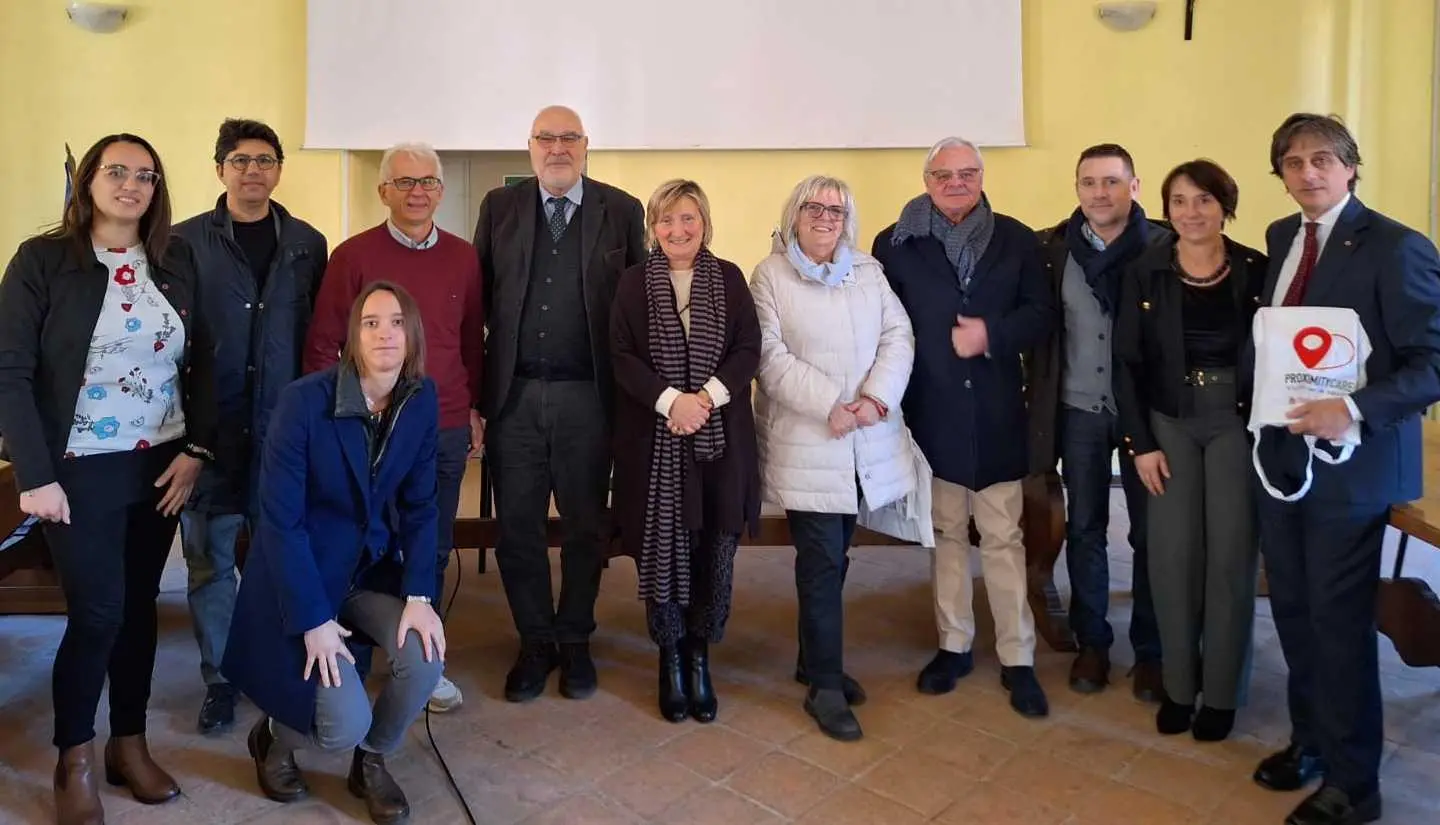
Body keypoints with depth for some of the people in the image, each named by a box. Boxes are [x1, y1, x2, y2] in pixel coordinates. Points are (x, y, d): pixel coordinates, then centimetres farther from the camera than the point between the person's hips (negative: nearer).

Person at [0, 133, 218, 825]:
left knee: (139, 605, 12)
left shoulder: (177, 261, 4)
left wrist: (197, 448, -3)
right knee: (96, 612, -1)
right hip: (79, 469, -3)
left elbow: (202, 361, 6)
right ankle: (75, 761, 20)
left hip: (161, 464, 4)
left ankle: (129, 744, 27)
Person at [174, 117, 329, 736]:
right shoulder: (185, 242, 3)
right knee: (209, 557, 6)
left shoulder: (307, 244, 8)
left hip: (287, 425, 1)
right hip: (210, 427, -1)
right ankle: (220, 679, 21)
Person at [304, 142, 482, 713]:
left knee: (433, 551, 13)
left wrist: (473, 409, 11)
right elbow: (322, 344, -1)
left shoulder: (463, 258, 5)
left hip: (446, 431, 3)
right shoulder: (353, 256, -4)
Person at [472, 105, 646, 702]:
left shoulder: (622, 211, 3)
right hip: (514, 394, 2)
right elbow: (478, 295, 5)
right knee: (517, 527, 8)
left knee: (585, 526, 10)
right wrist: (477, 382, -2)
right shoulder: (500, 206, 7)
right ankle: (534, 643, 25)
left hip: (587, 397, -1)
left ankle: (574, 642, 27)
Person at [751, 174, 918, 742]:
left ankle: (815, 660, 29)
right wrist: (829, 407, -17)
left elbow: (898, 337, 3)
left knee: (834, 556, 13)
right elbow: (771, 356, -9)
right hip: (806, 442, -4)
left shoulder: (869, 271, 11)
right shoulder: (769, 277, 0)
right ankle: (825, 685, 7)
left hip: (868, 441, 4)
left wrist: (876, 398, -13)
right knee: (823, 562, -4)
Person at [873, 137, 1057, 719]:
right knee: (946, 533, 13)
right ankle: (954, 644, 27)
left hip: (996, 410, 0)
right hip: (931, 411, 0)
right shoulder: (896, 243, 0)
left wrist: (991, 335, -16)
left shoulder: (1016, 240, 4)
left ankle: (1018, 659, 14)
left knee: (1003, 538, 3)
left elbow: (1042, 315, 1)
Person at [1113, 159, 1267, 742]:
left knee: (1231, 555, 3)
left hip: (1238, 421, -1)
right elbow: (1127, 362, 0)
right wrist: (1140, 442, -5)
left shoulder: (1256, 270, -2)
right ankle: (1178, 683, 19)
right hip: (1168, 422, 1)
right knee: (1172, 555, 3)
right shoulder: (1145, 273, -1)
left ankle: (1221, 691, 18)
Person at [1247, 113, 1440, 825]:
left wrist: (1354, 411, -29)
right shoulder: (1281, 237, 9)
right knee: (1293, 609, 17)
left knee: (1339, 622, 3)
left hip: (1350, 462, -6)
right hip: (1280, 454, 7)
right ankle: (1309, 738, 37)